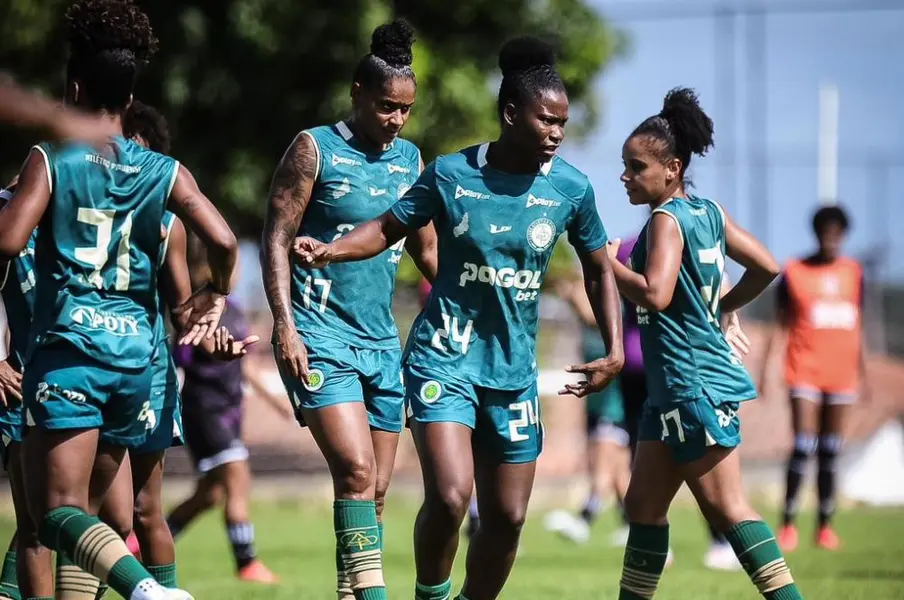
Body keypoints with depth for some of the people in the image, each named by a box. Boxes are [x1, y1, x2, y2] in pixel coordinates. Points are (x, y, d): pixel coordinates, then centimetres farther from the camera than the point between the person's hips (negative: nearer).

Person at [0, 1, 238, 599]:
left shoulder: (50, 160, -3)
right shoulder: (164, 172, 7)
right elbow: (223, 241, -3)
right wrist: (217, 293, 17)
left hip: (67, 347, -5)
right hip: (135, 352, 5)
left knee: (60, 511, -10)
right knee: (89, 502, 18)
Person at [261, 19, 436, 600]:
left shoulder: (410, 159, 12)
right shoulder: (315, 149, -5)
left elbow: (427, 251, 20)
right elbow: (277, 239, -6)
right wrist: (285, 325, -16)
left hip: (382, 342, 6)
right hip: (320, 339, -6)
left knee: (375, 490, 5)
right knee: (356, 473, -20)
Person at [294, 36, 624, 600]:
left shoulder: (570, 188, -1)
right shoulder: (451, 174, -7)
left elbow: (599, 271, 11)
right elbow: (390, 227, 4)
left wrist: (615, 351, 2)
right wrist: (332, 249, -15)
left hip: (515, 369, 3)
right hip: (445, 357, -3)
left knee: (507, 517, 6)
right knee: (449, 496, -21)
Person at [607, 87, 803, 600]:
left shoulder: (666, 219, -14)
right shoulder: (709, 212, 11)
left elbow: (654, 293, -28)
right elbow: (766, 267, 14)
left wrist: (609, 265, -13)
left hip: (693, 385, -10)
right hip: (674, 388, 10)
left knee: (726, 509, -9)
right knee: (644, 505, 13)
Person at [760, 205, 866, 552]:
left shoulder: (853, 273, 10)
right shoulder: (794, 273, -1)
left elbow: (857, 327, 16)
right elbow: (782, 326, 1)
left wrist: (863, 373, 16)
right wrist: (766, 365, -8)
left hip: (842, 375, 3)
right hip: (805, 371, -3)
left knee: (831, 451, 5)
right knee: (803, 447, -10)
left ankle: (825, 526, 9)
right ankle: (787, 525, -5)